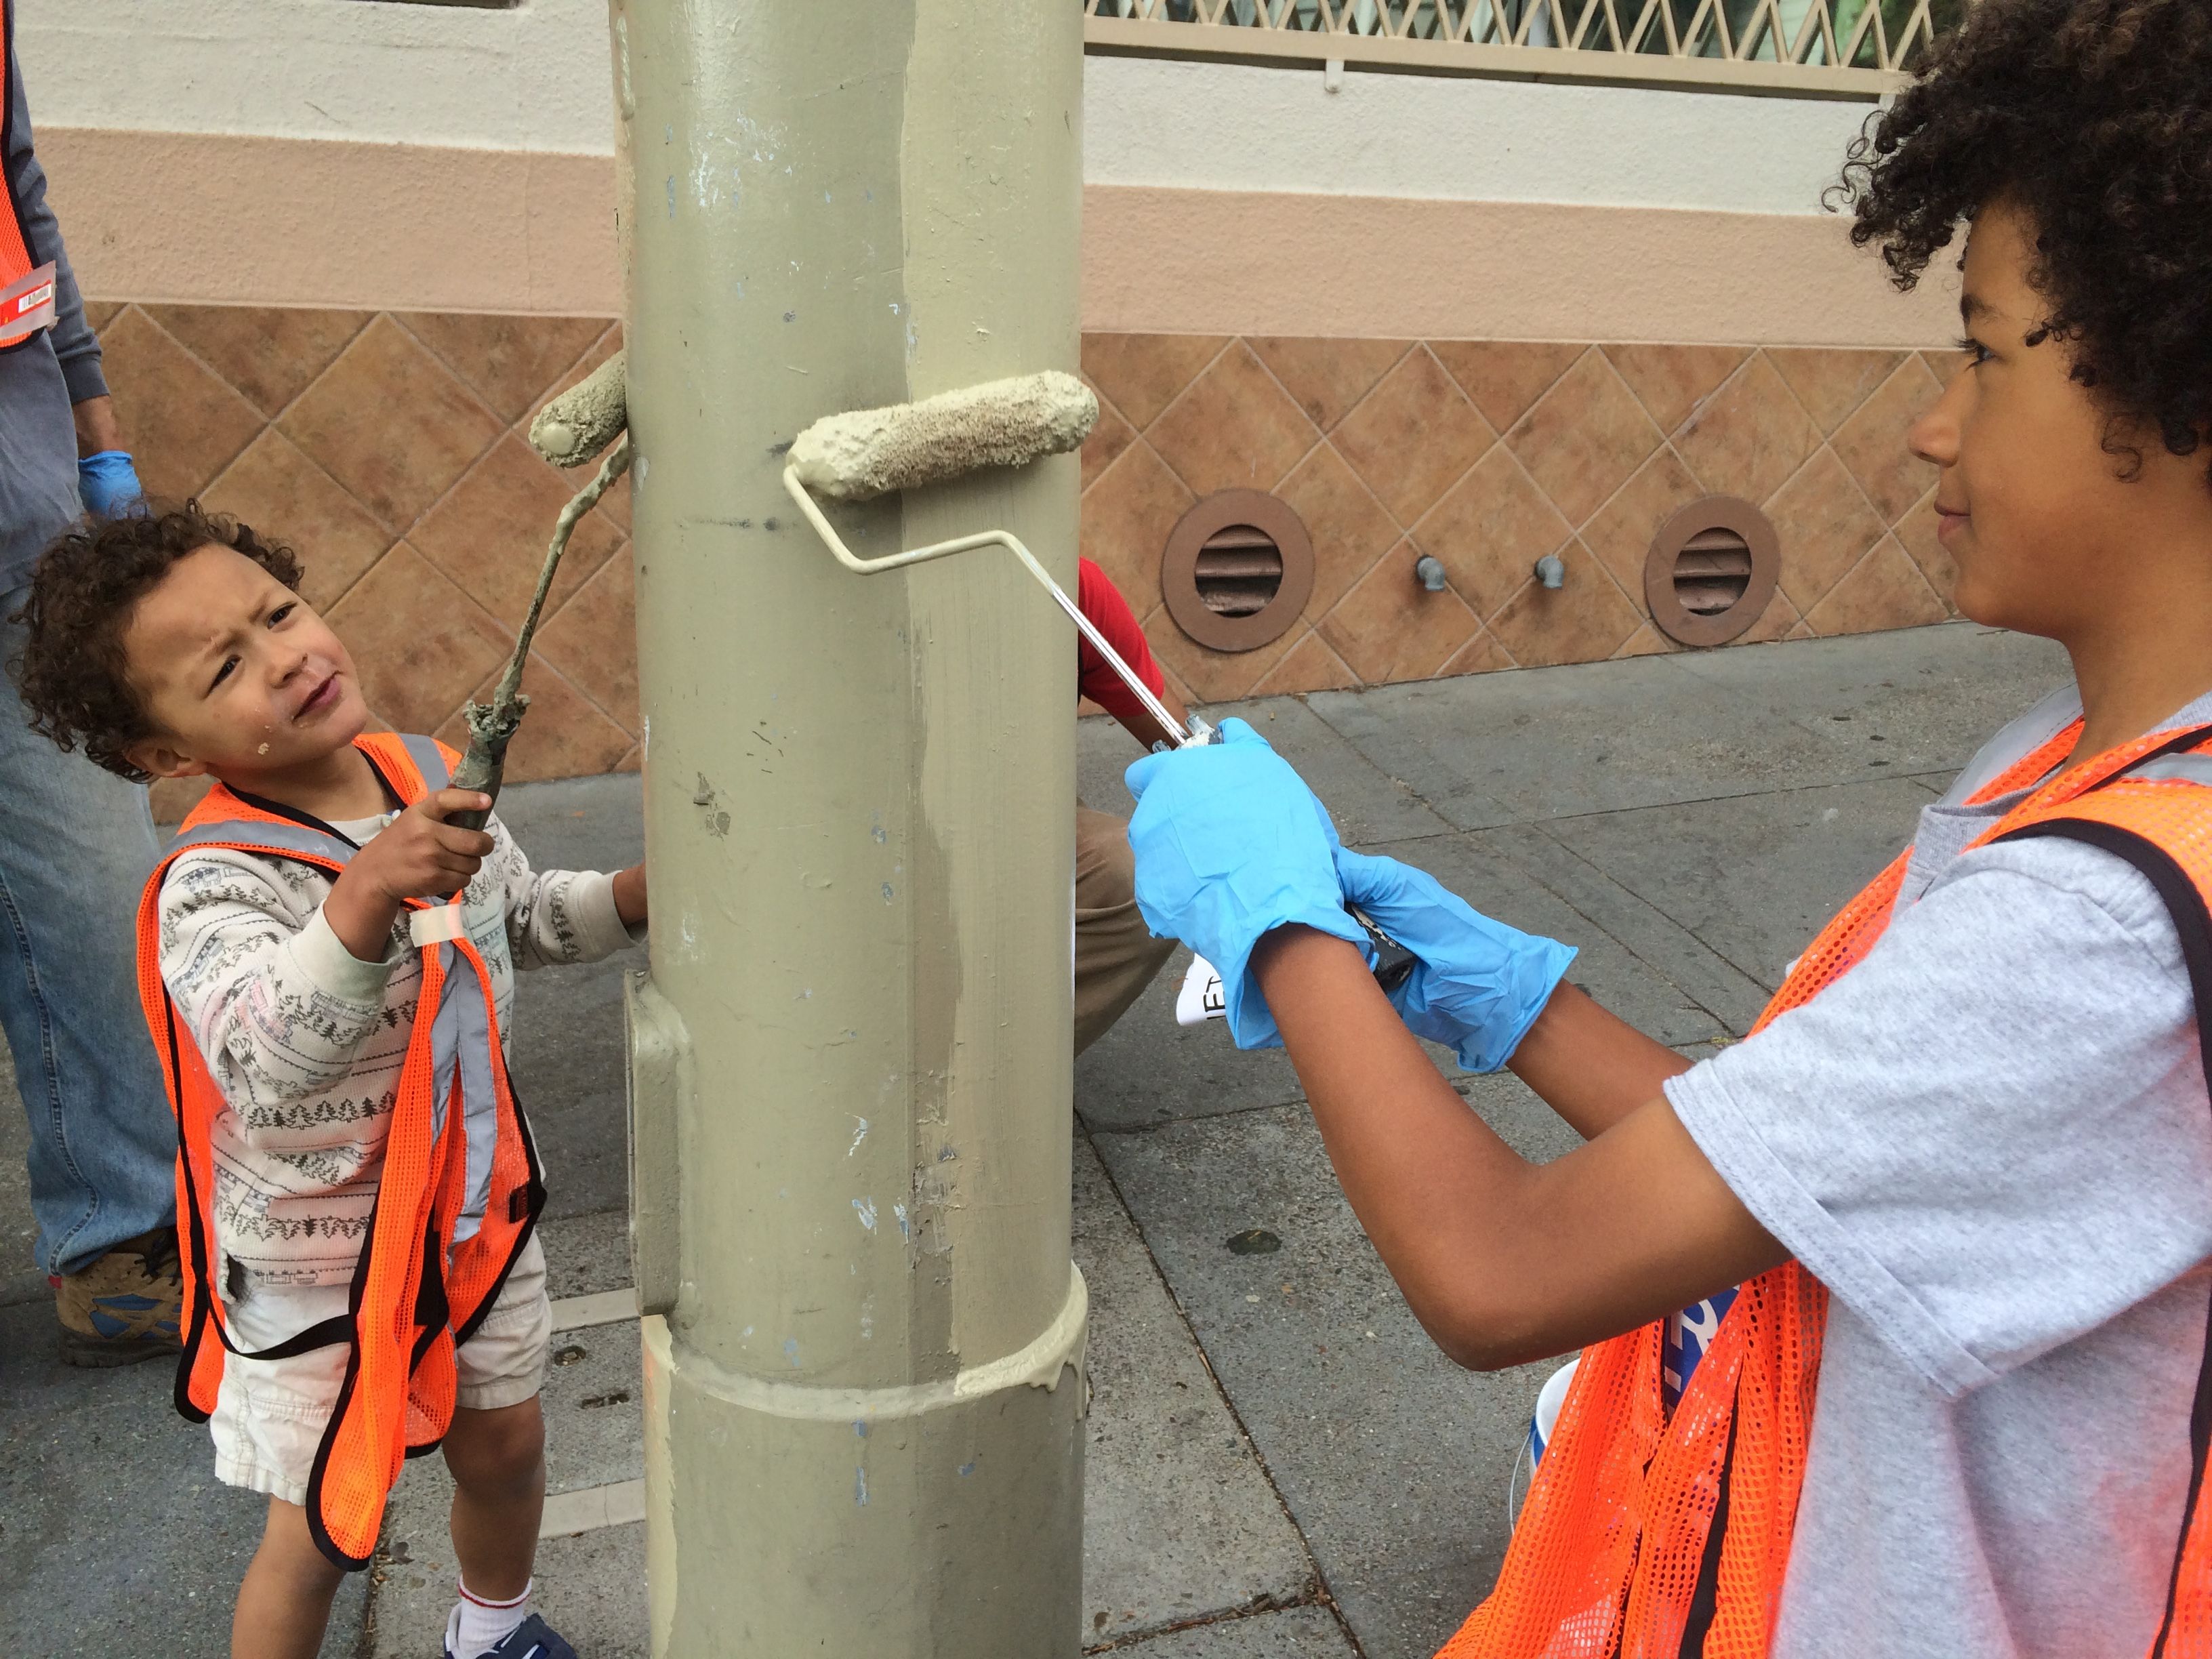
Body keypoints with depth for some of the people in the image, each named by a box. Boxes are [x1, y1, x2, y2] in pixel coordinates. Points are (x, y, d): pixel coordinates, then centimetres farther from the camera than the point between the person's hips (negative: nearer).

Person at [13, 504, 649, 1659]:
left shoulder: (426, 781, -7)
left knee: (504, 1447, 25)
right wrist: (367, 893, -55)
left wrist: (635, 895, -5)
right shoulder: (214, 884, -27)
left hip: (472, 1207, 6)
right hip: (317, 1265, -6)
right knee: (324, 1524, 11)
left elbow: (524, 919, 11)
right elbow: (263, 1065, -45)